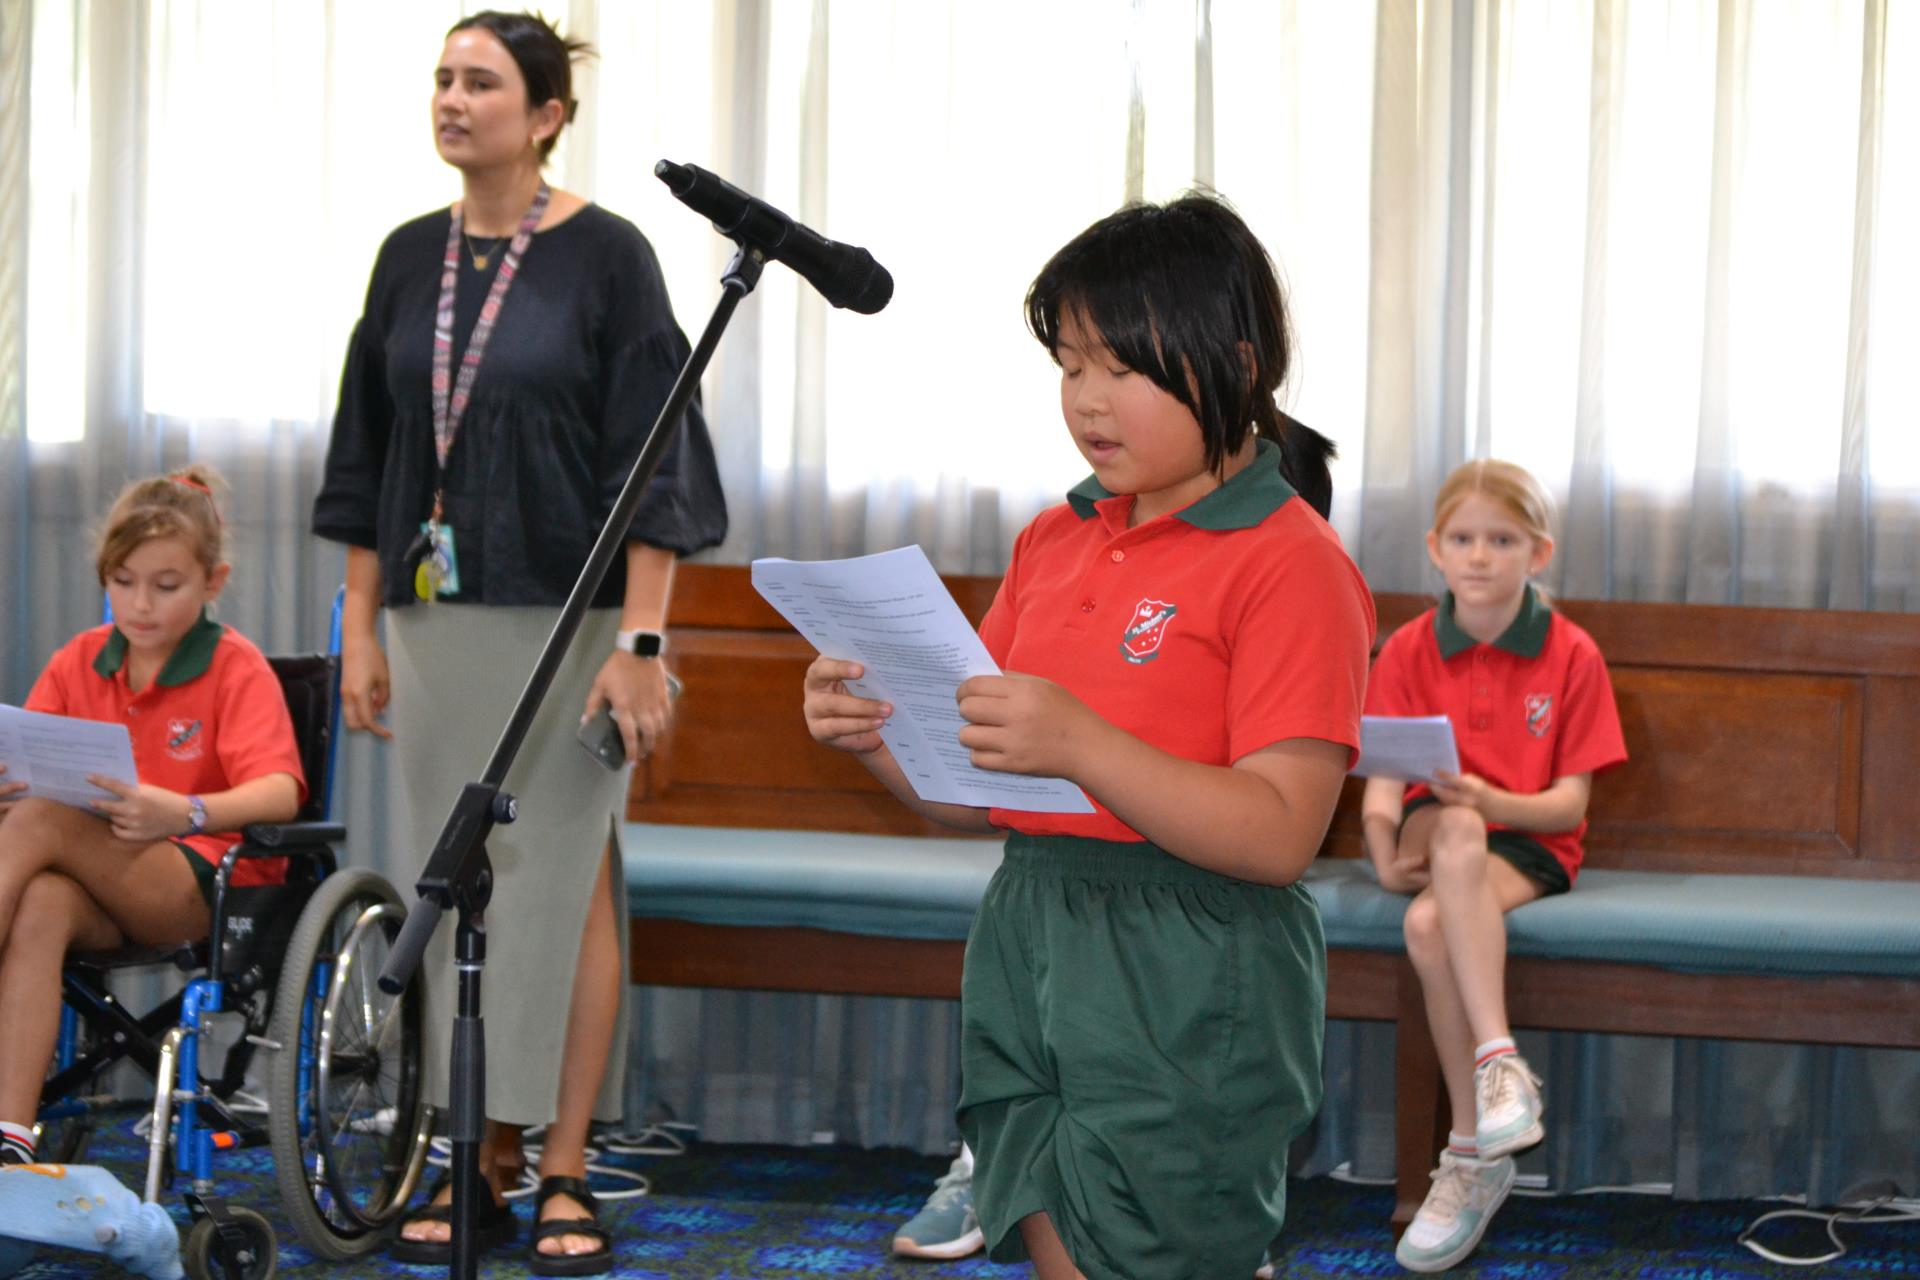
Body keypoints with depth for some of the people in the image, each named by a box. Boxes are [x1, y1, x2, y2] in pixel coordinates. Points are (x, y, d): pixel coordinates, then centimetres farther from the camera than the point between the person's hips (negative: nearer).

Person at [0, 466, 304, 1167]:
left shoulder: (237, 668, -1)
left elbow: (280, 792, -16)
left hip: (203, 890, -4)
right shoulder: (77, 662, 13)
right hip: (100, 889, 4)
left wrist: (184, 813, -37)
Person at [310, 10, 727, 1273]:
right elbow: (369, 458, 13)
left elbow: (649, 463, -9)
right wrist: (361, 626, 8)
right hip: (435, 613, 5)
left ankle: (565, 1171, 5)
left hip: (566, 611, -5)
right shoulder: (413, 258, 9)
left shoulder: (606, 255, -6)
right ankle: (485, 1158, 15)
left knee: (564, 882, -3)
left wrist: (641, 642, -16)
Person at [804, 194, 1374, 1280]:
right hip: (1028, 947, 7)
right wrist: (882, 737, -5)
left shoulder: (1289, 566, -10)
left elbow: (1279, 836, -18)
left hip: (1189, 991, -7)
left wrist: (1081, 747, -27)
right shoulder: (1054, 541, 12)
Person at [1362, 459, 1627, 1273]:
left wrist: (1495, 801, -26)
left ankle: (1474, 1157, -28)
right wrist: (1386, 851, -24)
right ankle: (1500, 1062, -37)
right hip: (1435, 832, 2)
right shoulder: (1407, 652, 3)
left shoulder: (1572, 656, -2)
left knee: (1430, 925, -34)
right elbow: (1384, 781, -3)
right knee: (1456, 831, -37)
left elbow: (1569, 803, -6)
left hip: (1528, 843, -2)